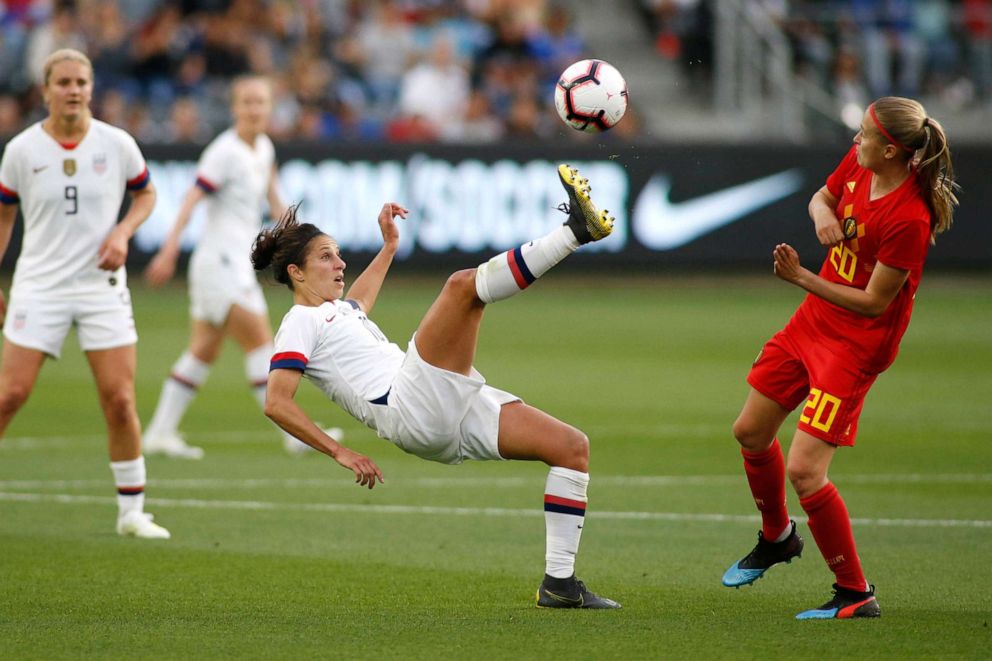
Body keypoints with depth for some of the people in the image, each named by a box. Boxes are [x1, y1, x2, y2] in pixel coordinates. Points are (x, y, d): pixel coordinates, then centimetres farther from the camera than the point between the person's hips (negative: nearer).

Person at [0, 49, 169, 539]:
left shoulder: (117, 144, -2)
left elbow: (146, 194, 13)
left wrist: (123, 231, -7)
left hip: (101, 285, 0)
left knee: (119, 398, -5)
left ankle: (132, 511, 7)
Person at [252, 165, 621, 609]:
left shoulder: (337, 310, 29)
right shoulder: (299, 323, 2)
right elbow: (276, 404, -10)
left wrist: (390, 244, 58)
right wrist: (339, 453, -12)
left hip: (452, 417, 10)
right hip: (411, 407, -10)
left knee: (571, 446, 1)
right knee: (464, 284, -23)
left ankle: (559, 583, -4)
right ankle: (575, 231, -29)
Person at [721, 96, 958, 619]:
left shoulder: (909, 219, -30)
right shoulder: (858, 164, -7)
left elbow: (872, 302, -24)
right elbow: (823, 196, 15)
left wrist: (802, 278, -22)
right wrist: (821, 212, -9)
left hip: (856, 344, -9)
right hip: (813, 321, 9)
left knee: (804, 470, -15)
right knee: (751, 432, 20)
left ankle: (856, 595, 1)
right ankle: (777, 537, 47)